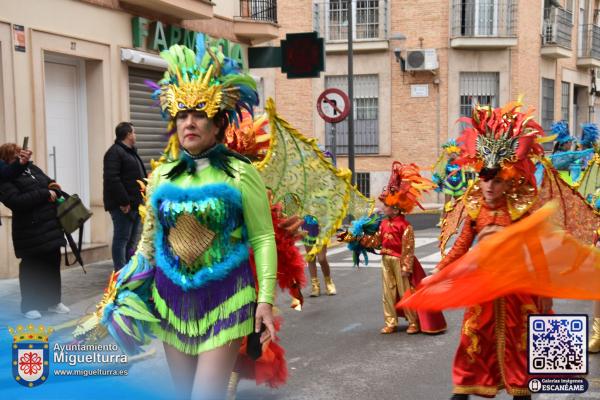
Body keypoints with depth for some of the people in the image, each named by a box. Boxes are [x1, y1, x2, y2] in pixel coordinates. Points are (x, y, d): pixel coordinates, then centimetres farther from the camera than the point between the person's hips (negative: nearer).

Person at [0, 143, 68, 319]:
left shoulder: (32, 168, 12)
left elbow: (51, 185, 19)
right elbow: (16, 201, -23)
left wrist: (55, 191, -6)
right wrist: (44, 194, -21)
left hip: (51, 226, 7)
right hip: (30, 232, -7)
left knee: (53, 264, 12)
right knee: (31, 269, 2)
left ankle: (53, 301, 25)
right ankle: (29, 306, 14)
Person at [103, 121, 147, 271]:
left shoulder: (131, 152, 21)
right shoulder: (115, 152, -11)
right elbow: (112, 179, -22)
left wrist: (141, 200, 14)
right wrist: (123, 201, -24)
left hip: (135, 204, 10)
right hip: (123, 207, -10)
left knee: (132, 240, 14)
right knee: (121, 239, -6)